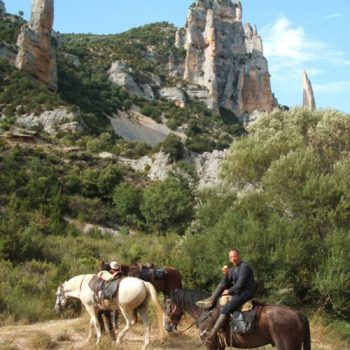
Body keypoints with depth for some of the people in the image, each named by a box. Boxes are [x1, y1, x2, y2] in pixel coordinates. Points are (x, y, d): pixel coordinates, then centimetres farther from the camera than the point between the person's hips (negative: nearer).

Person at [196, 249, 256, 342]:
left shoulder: (244, 267, -13)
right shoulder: (232, 270, 13)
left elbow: (240, 284, -19)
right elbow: (225, 285, 9)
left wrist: (229, 291, -8)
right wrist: (226, 275, -7)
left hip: (246, 293, -9)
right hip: (236, 291, 10)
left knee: (226, 309, -22)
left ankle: (212, 333, -25)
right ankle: (211, 301, -6)